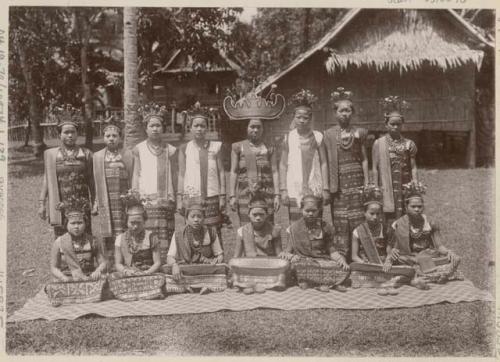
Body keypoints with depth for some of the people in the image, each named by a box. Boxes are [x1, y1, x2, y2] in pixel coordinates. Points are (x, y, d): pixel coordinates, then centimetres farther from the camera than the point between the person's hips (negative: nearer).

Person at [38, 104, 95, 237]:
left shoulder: (86, 154, 6)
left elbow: (91, 181, 8)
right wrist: (41, 203, 2)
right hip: (60, 207, 0)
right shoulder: (50, 154, 5)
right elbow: (47, 180, 7)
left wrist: (95, 203, 7)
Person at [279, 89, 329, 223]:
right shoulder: (288, 138, 5)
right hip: (294, 191, 0)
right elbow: (283, 165, 5)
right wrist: (283, 190, -1)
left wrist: (325, 189, 0)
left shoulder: (317, 137, 5)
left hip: (315, 191, 0)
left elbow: (324, 163, 5)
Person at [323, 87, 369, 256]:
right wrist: (327, 187, -2)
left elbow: (364, 159, 10)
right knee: (340, 223, -1)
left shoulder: (359, 132, 8)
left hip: (356, 179, 1)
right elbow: (326, 162, 3)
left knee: (358, 220, -1)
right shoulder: (329, 134, 4)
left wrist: (366, 183, 2)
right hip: (338, 182, -1)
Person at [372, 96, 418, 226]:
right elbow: (375, 168, 3)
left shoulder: (408, 144, 8)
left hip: (405, 187, 2)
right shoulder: (379, 143, 3)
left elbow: (413, 167, 7)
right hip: (387, 188, -2)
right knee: (389, 220, -4)